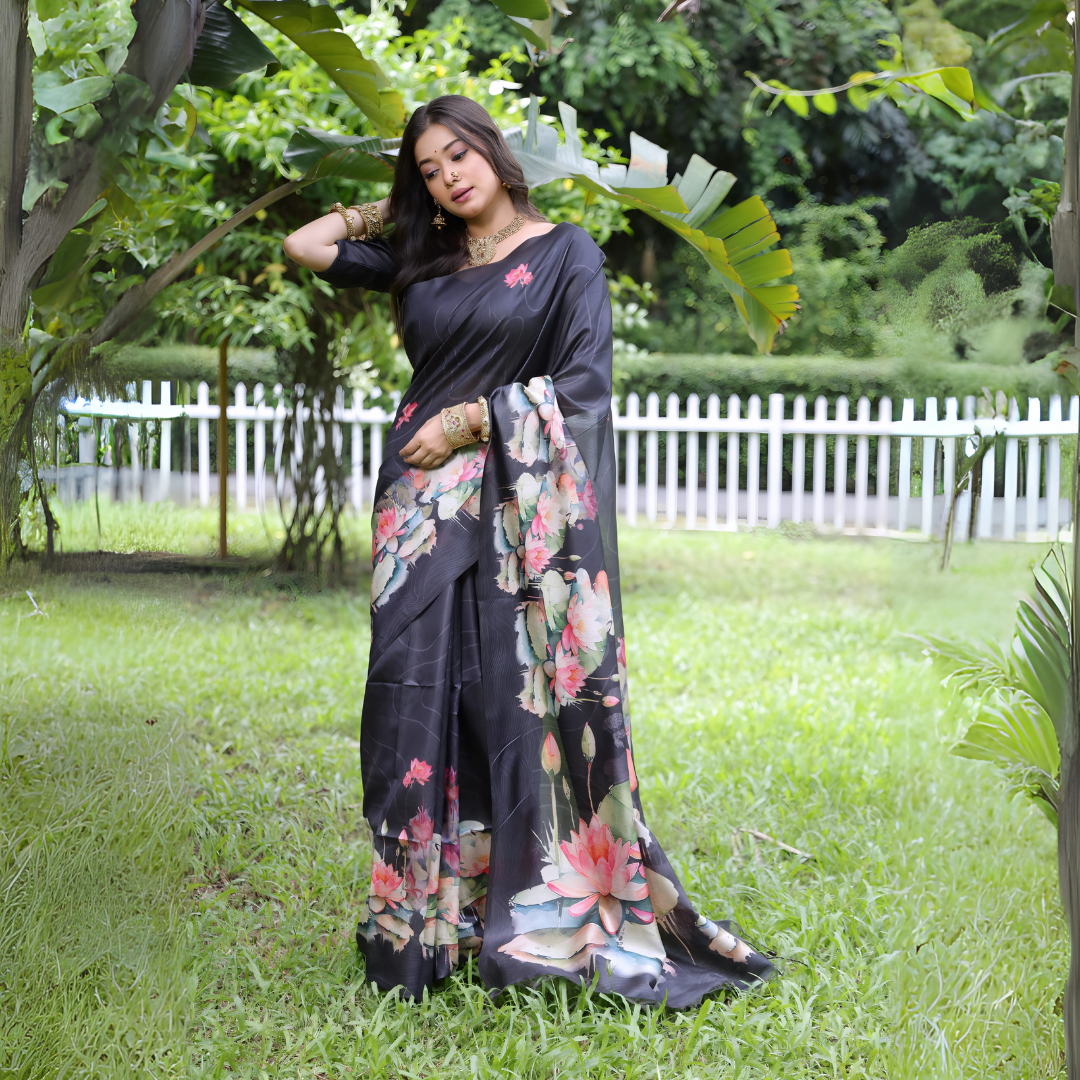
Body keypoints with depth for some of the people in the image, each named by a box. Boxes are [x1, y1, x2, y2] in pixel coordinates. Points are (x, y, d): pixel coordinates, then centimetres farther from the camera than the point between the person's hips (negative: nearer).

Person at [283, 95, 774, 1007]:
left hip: (524, 504, -4)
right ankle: (419, 919, 4)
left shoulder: (566, 251, 4)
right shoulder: (421, 258, 16)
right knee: (415, 686, -1)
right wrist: (386, 210, 21)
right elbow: (303, 247, 17)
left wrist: (473, 418, -7)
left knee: (517, 693, -7)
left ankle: (536, 916, -2)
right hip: (426, 504, 4)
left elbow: (583, 380, -5)